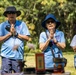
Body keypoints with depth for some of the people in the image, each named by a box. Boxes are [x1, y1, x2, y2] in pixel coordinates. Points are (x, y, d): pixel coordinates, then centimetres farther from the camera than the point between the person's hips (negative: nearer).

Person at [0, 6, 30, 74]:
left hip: (18, 55, 1)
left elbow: (27, 38, 1)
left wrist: (16, 33, -6)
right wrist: (10, 33, -7)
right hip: (6, 55, 0)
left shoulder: (22, 24, 7)